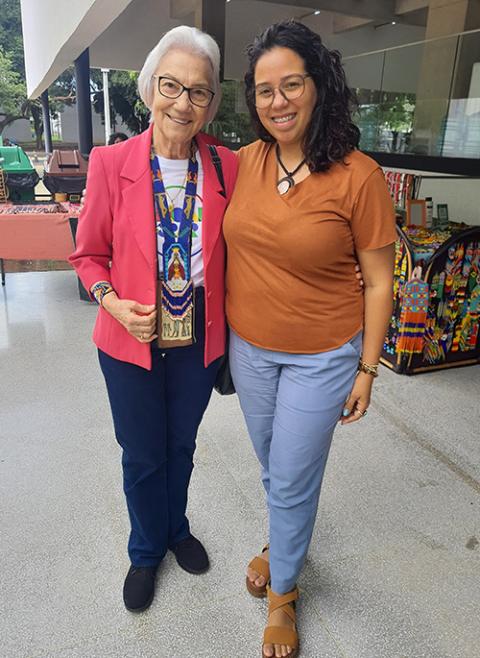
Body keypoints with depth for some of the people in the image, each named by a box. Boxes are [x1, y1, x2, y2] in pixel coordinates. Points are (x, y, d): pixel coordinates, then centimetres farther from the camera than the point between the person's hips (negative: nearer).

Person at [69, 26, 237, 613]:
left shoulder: (227, 167, -7)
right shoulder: (111, 163, -12)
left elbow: (232, 252, 2)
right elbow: (89, 254, -2)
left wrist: (229, 329, -8)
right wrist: (113, 304, -19)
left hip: (199, 341, 2)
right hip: (130, 343, -1)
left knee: (181, 445, 23)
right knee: (142, 456, 17)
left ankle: (177, 528, 53)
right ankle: (146, 549, 47)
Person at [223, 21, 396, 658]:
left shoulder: (358, 175, -17)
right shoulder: (246, 161, -3)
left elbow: (379, 282, -10)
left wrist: (366, 370, -7)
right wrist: (226, 329, 10)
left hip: (321, 356, -4)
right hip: (248, 348, 5)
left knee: (293, 479, 10)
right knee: (272, 465, 24)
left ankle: (283, 591, 39)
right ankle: (283, 541, 55)